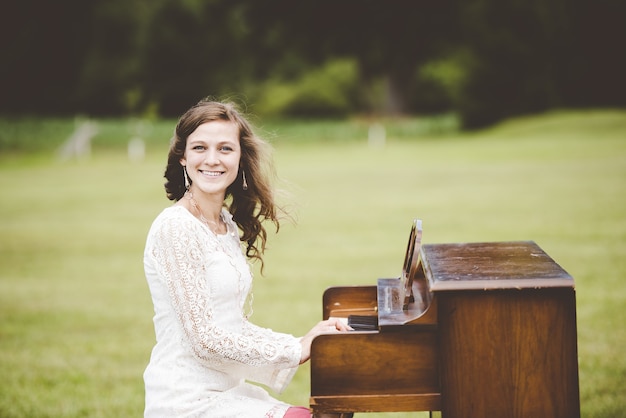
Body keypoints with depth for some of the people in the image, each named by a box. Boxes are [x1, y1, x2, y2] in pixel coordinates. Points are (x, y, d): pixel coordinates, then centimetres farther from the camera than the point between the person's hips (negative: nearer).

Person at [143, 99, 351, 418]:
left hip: (223, 390, 8)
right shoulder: (176, 227, -16)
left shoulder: (227, 224, 12)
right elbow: (205, 338, -19)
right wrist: (297, 351, -12)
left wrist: (305, 343, 1)